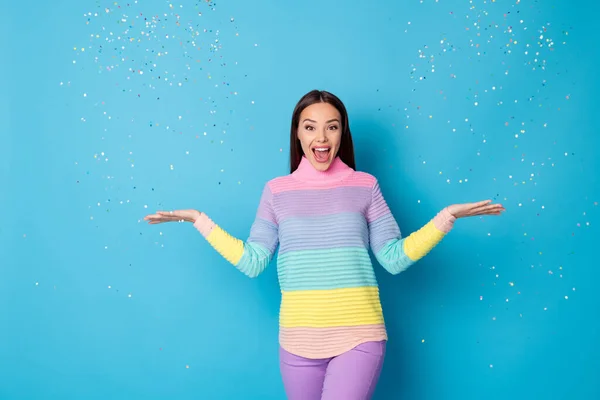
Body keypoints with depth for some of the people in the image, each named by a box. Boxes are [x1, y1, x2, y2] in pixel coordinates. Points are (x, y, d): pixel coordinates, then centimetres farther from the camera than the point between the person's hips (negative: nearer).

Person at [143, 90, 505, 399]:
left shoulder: (364, 186, 2)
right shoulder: (277, 191, 4)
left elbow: (393, 258, 1)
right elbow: (252, 262, 2)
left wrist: (447, 216, -7)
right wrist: (199, 219, 0)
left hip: (359, 338, -2)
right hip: (298, 342, 2)